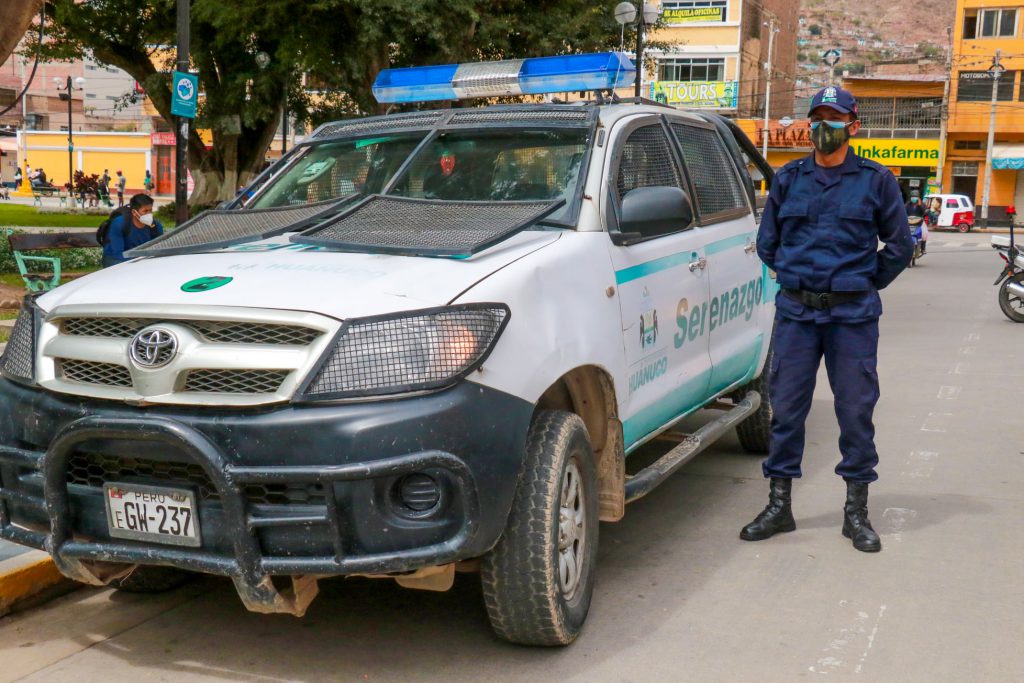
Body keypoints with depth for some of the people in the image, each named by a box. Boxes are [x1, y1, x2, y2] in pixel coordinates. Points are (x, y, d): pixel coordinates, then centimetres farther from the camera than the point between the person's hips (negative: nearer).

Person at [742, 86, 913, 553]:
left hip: (853, 316, -1)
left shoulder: (875, 180, 3)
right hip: (795, 311, 2)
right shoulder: (788, 179, 9)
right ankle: (779, 506, 14)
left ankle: (856, 512, 14)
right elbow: (767, 243, 17)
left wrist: (867, 284, 10)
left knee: (856, 412, 3)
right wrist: (795, 276, 13)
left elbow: (900, 245, 10)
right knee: (786, 409, 3)